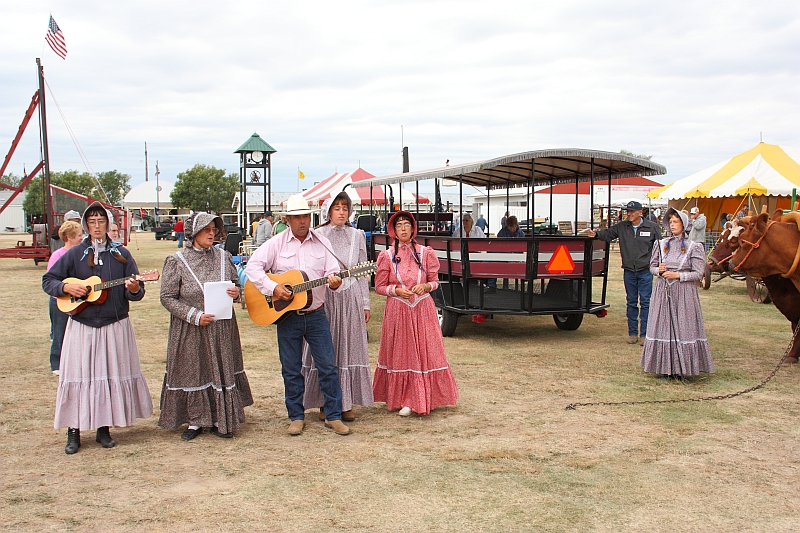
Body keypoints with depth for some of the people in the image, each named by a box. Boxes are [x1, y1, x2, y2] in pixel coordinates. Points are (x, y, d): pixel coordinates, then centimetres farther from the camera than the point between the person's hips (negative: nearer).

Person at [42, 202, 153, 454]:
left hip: (115, 327, 1)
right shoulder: (75, 254, 3)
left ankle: (104, 429, 15)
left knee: (112, 375, 4)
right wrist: (66, 287, -13)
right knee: (78, 376, -1)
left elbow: (136, 291, 2)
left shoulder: (121, 253, 4)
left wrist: (134, 289, -20)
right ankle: (74, 431, 6)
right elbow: (48, 280, 6)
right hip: (81, 326, 0)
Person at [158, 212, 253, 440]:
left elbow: (235, 282, 17)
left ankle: (220, 421, 19)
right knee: (193, 373, 5)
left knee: (222, 370, 7)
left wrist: (236, 292, -8)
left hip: (222, 328, 3)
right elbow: (167, 297, -7)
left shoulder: (223, 257, 5)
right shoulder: (177, 261, -6)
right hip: (191, 331, -3)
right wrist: (194, 316, -17)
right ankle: (195, 421, 19)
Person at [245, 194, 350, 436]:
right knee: (291, 370, 7)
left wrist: (334, 281, -23)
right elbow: (253, 266, -7)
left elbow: (332, 271, 0)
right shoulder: (277, 243, -1)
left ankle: (334, 416, 12)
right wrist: (273, 288, -19)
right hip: (286, 316, -1)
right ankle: (296, 417, 20)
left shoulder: (322, 242, 5)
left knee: (327, 367, 2)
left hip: (316, 315, 1)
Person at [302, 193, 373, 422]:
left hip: (351, 299, 2)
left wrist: (365, 304, 8)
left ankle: (347, 403, 11)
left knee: (349, 349, 3)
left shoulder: (357, 236, 9)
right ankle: (325, 403, 9)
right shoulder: (317, 236, 2)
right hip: (324, 297, -2)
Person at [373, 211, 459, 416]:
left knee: (426, 351, 0)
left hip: (423, 309, 1)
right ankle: (404, 400, 12)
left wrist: (425, 286, -12)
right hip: (397, 311, -1)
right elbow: (379, 287, 4)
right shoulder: (387, 256, 2)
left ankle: (425, 398, 13)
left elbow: (435, 281, 9)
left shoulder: (425, 253, 4)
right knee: (401, 354, 3)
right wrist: (397, 290, -13)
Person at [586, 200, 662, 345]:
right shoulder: (622, 227, 5)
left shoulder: (652, 227, -1)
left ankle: (644, 333, 6)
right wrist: (596, 234, -17)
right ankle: (632, 333, 18)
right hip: (629, 271, 3)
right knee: (631, 302, 10)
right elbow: (608, 234, 3)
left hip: (646, 271, -3)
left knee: (645, 302, -1)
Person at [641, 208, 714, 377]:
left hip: (683, 293, -3)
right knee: (662, 326, 3)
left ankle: (682, 368, 2)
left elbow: (698, 273, -4)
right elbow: (652, 266, 15)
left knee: (683, 328, -4)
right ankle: (664, 366, 11)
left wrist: (677, 275, -15)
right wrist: (659, 270, -7)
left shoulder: (694, 247, -1)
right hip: (663, 292, 3)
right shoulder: (662, 244, 10)